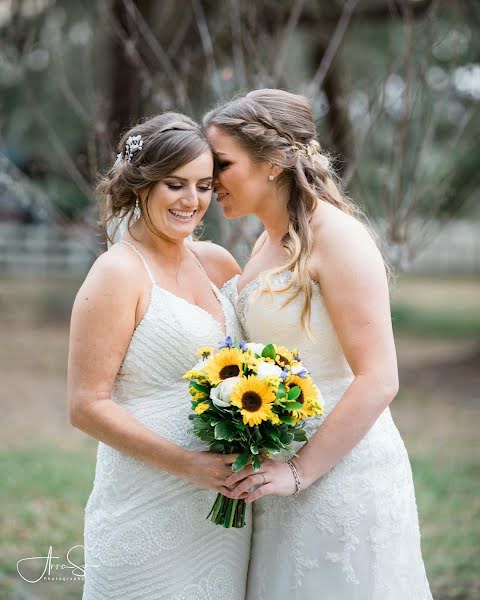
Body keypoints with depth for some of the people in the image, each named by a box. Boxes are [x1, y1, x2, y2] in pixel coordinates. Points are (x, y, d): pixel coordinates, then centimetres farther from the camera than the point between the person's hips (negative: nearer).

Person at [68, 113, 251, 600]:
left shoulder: (213, 262, 7)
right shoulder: (118, 273, -12)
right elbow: (87, 406, -15)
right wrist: (190, 464, -19)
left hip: (222, 501, 7)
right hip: (151, 515, -7)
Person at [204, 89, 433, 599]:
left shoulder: (335, 237, -15)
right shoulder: (268, 242, 10)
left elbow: (378, 380, -19)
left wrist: (300, 470, -18)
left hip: (339, 471, -8)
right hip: (278, 467, 8)